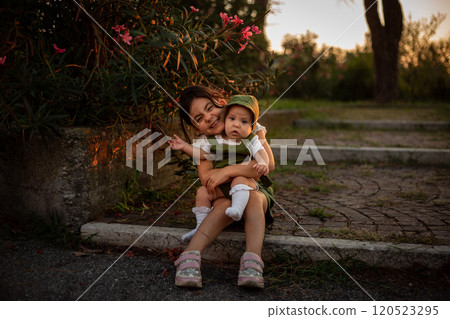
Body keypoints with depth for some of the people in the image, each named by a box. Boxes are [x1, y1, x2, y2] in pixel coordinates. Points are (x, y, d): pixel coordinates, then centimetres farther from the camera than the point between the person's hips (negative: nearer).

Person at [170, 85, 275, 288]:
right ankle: (190, 256, -45)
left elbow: (268, 164, -25)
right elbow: (206, 178, -21)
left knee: (253, 198, -35)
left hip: (256, 190, 0)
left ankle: (252, 261, -50)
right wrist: (247, 170, -26)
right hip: (223, 195, 1)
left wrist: (228, 171, -29)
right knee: (226, 205, -34)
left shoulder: (250, 129, -10)